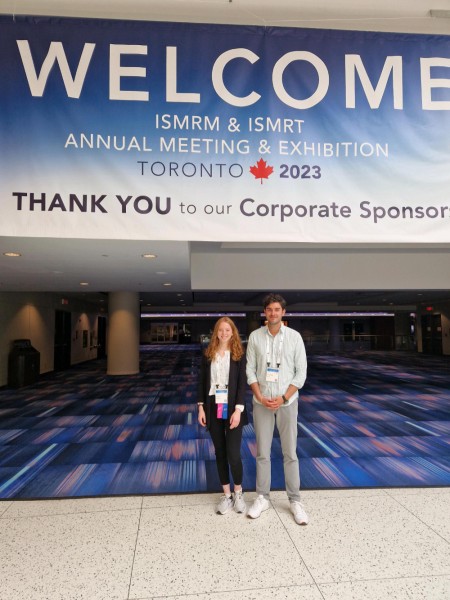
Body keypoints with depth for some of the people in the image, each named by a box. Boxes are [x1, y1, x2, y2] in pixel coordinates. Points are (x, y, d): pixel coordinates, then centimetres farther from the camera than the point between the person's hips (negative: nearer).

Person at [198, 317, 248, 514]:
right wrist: (201, 407, 0)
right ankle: (226, 494, 27)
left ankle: (238, 492, 22)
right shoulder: (208, 354, 4)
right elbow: (202, 382, 6)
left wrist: (238, 410, -14)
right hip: (213, 408, 3)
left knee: (233, 454, -4)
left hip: (232, 408, -3)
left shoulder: (239, 354, -3)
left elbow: (242, 383, -7)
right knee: (220, 453, 11)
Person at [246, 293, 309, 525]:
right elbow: (250, 370, 0)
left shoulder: (294, 336, -4)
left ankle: (295, 501, 20)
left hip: (287, 402, -1)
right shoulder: (255, 336, -1)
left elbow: (301, 373, -4)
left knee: (290, 453, 6)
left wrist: (283, 398, -12)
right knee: (262, 453, 9)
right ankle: (262, 498, 24)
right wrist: (260, 398, -10)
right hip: (262, 403, 1)